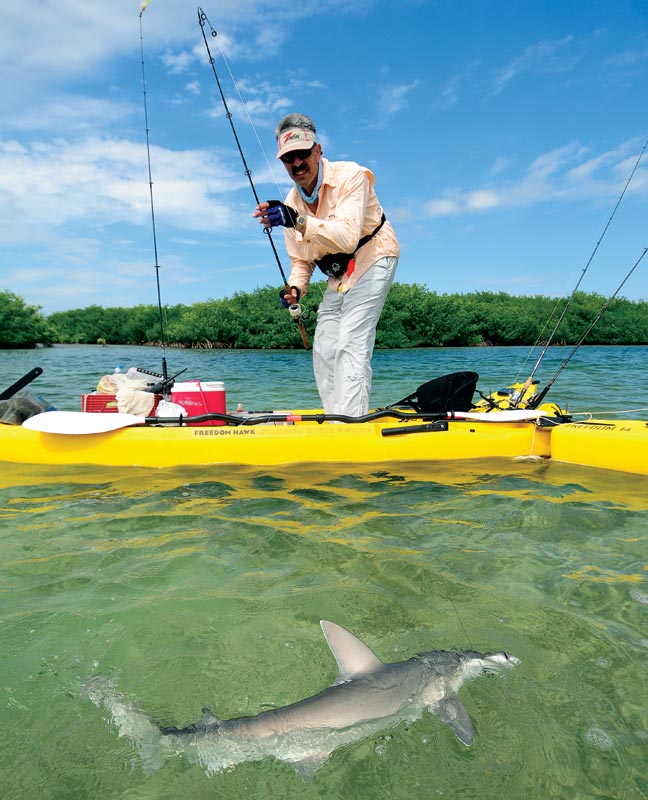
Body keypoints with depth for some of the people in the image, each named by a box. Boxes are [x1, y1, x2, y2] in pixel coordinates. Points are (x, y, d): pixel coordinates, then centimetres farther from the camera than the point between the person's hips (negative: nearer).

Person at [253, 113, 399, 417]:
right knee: (324, 351, 5)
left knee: (350, 345, -21)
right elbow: (301, 259, 8)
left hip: (372, 260, -7)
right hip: (337, 277, 7)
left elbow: (348, 237, -35)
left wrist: (299, 222, -46)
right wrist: (295, 288, -12)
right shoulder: (291, 203, -1)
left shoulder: (350, 176, -20)